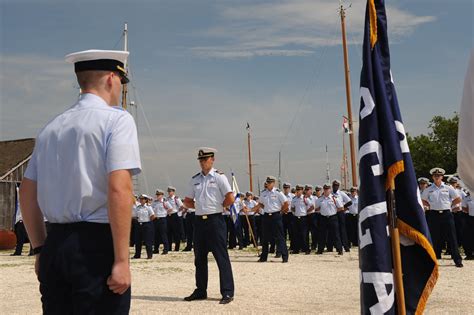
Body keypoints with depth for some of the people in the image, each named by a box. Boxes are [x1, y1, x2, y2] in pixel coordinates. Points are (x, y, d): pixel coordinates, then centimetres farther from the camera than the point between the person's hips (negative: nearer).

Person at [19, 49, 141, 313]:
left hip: (54, 245, 7)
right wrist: (122, 260, -17)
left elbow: (27, 194, 16)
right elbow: (119, 189, -18)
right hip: (96, 245, -6)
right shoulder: (117, 119, -6)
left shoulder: (51, 128, 13)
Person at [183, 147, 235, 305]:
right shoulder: (195, 179, 13)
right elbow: (187, 201, 21)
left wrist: (219, 206, 0)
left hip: (215, 220, -6)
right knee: (199, 258, 12)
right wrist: (199, 207, 8)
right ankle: (200, 291, 22)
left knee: (221, 257, -5)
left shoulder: (219, 177, -3)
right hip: (199, 220, 6)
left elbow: (230, 198, -10)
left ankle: (227, 292, -2)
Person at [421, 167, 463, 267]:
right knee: (435, 238, 4)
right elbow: (423, 200, 19)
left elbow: (458, 199, 12)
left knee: (452, 237, -1)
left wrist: (449, 204, 6)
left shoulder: (448, 188, 5)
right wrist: (430, 206, 7)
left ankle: (457, 260, 2)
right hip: (434, 215, 1)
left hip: (446, 214, -1)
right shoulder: (428, 190, 6)